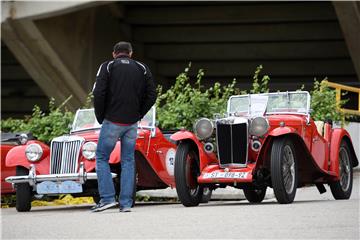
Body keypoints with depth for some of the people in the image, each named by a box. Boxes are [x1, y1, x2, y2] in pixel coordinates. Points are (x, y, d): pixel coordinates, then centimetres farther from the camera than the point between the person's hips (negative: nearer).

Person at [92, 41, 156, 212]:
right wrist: (139, 115, 12)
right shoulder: (142, 69, 10)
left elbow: (98, 94, -9)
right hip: (132, 123, 3)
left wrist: (100, 117, 2)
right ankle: (126, 203, 4)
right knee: (128, 161, 9)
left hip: (112, 121, -3)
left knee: (102, 158, 8)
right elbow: (152, 95, 5)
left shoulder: (107, 67, 1)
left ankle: (107, 198, -3)